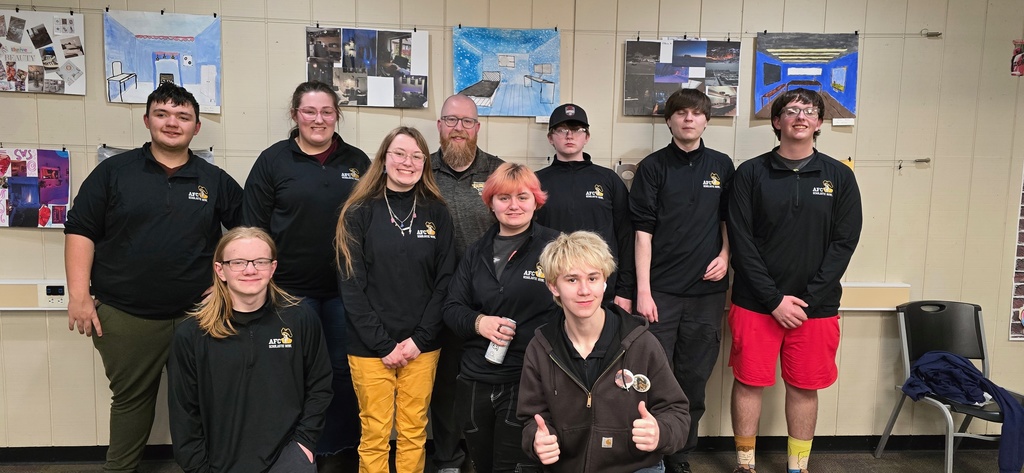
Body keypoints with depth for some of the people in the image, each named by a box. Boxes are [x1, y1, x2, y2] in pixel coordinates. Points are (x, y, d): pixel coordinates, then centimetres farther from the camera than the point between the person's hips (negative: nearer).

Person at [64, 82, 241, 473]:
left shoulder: (216, 181, 5)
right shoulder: (113, 172, 2)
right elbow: (80, 232, 0)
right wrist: (79, 295, -7)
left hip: (196, 315, 1)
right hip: (123, 316, 0)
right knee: (130, 398, 15)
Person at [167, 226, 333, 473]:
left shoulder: (302, 318, -6)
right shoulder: (191, 334, -6)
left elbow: (319, 385, 5)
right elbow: (184, 414, 1)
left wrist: (304, 440, -2)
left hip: (287, 451, 0)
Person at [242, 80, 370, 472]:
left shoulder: (358, 162, 6)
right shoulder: (273, 160, -1)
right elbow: (254, 228, -1)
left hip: (345, 288, 2)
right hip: (291, 289, -2)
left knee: (342, 370, 10)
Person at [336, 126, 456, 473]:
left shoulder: (437, 214, 4)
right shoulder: (359, 213, -1)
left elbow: (445, 282, 2)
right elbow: (352, 286, -5)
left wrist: (420, 339, -7)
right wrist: (383, 344, -10)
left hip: (422, 347, 2)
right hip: (370, 348, -1)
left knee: (414, 433, 10)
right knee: (374, 435, 6)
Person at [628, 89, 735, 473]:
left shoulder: (722, 166, 9)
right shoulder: (653, 167, 0)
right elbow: (643, 231, -4)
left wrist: (725, 255, -1)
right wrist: (642, 291, -9)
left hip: (708, 290, 3)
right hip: (661, 291, -2)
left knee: (694, 379, 9)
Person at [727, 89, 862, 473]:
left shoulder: (839, 177, 4)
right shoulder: (750, 173, 0)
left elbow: (844, 243, 0)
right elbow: (741, 241, -5)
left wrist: (807, 299, -9)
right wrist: (774, 299, -11)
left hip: (817, 307, 1)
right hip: (755, 303, -1)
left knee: (804, 387, 10)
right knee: (749, 381, 5)